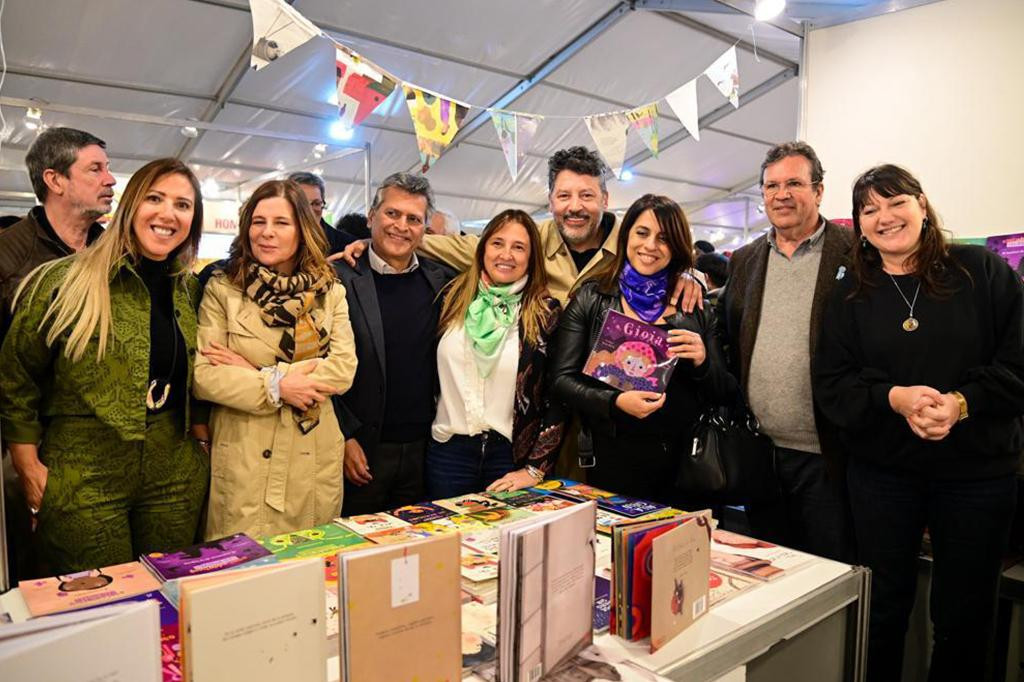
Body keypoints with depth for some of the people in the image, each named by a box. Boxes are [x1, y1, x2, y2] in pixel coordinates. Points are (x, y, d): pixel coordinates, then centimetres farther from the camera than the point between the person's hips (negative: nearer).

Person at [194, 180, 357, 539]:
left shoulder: (330, 293, 7)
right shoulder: (221, 290, 1)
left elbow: (344, 369, -6)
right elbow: (202, 376, -6)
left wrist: (258, 372, -10)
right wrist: (276, 386, -16)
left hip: (313, 464, 2)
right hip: (241, 464, -1)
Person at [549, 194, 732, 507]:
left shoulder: (692, 304, 6)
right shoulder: (591, 299, 0)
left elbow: (721, 392, 8)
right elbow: (562, 380, -5)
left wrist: (702, 361, -12)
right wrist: (616, 402, -20)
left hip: (682, 459, 2)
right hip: (614, 456, -2)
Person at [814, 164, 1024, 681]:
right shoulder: (850, 294, 4)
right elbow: (830, 384, -2)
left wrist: (962, 402, -20)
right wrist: (893, 397, -19)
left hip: (979, 471, -1)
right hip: (882, 472, 1)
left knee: (965, 614, 12)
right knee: (883, 607, 12)